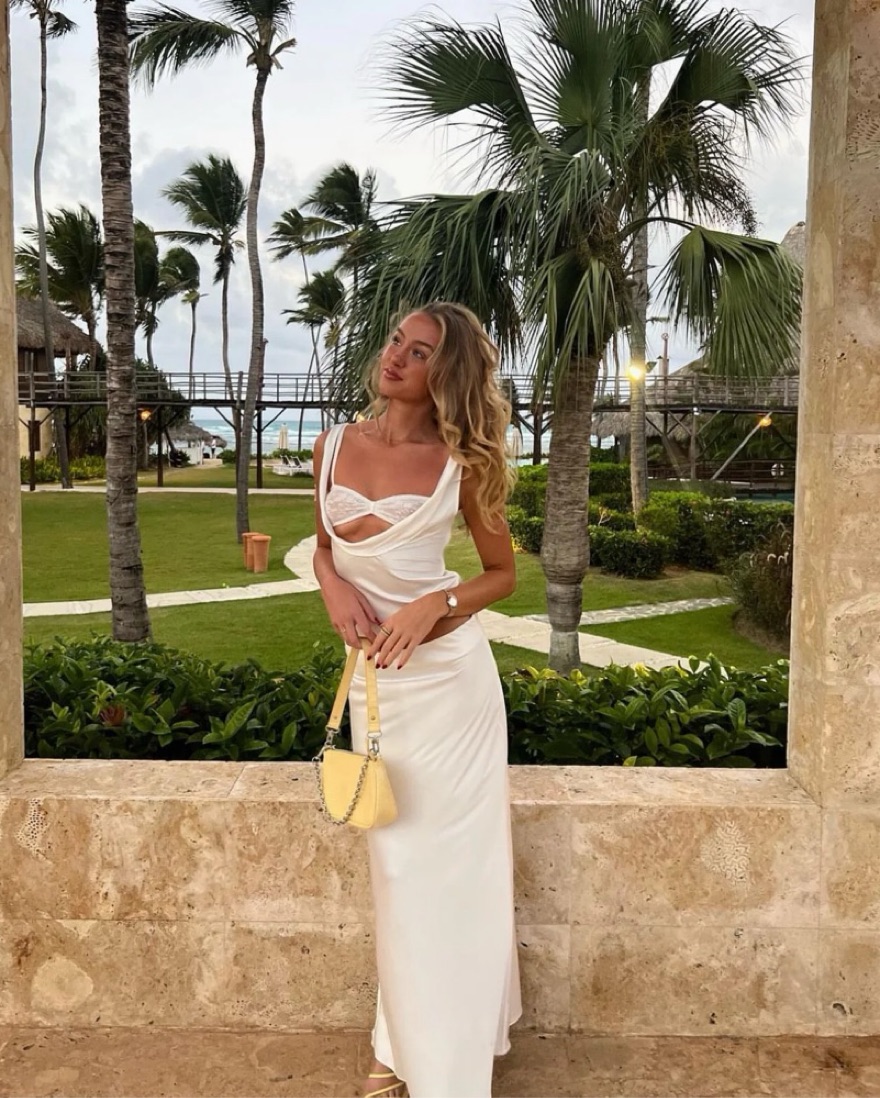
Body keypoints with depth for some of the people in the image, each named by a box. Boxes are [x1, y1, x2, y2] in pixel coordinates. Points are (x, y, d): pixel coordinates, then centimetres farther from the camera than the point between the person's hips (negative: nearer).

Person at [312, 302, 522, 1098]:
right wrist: (333, 586, -8)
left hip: (448, 673, -4)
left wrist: (435, 605, -16)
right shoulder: (335, 446, 2)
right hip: (374, 673, 4)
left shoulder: (460, 464, -8)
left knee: (451, 857, 5)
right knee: (395, 860, 15)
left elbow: (503, 573, 1)